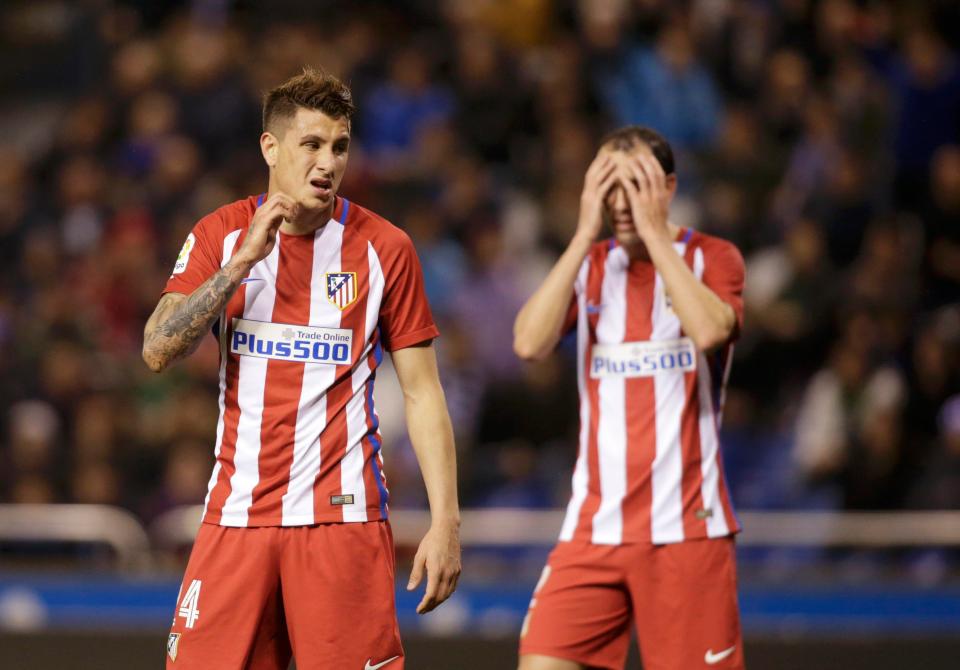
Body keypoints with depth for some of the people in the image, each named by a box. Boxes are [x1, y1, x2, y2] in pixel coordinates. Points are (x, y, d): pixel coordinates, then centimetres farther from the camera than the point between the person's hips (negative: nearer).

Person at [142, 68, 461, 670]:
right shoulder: (223, 236, 5)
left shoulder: (384, 249, 0)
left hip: (344, 516, -2)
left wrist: (446, 521, -6)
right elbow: (158, 351, -6)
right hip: (237, 515, 2)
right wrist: (243, 261, -16)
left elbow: (423, 391, 2)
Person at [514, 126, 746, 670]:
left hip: (686, 524, -3)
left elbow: (708, 330, -21)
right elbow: (530, 343, -6)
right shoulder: (586, 265, 12)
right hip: (595, 524, 3)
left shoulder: (712, 258, 2)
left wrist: (655, 232, -13)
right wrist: (585, 235, -7)